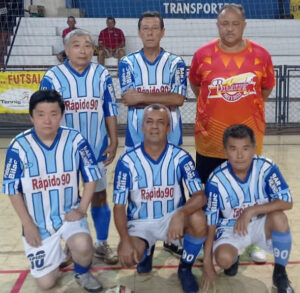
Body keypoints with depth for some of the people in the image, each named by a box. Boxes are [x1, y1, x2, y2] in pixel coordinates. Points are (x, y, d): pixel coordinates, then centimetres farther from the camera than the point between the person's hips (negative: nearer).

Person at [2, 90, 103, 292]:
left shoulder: (75, 140, -13)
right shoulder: (19, 146, -15)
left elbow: (91, 176, -2)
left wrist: (82, 209, -13)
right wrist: (28, 224, -8)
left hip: (69, 214, 0)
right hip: (38, 222, 1)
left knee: (83, 245, -31)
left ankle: (82, 273, 5)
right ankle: (55, 253, 39)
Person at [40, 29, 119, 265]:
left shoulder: (102, 75, -3)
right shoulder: (52, 77, -8)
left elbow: (110, 111, 2)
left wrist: (113, 142, 0)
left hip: (96, 148, 1)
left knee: (99, 195, 12)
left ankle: (102, 244, 27)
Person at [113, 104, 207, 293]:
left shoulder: (181, 158, -12)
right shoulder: (127, 162, -13)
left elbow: (200, 196, -20)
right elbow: (119, 207, -11)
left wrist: (181, 214, -41)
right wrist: (125, 240, -25)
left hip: (171, 218, 0)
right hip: (139, 223, 0)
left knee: (198, 219, -32)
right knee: (127, 256, -29)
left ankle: (185, 268, -1)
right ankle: (145, 252, 13)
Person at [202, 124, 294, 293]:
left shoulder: (266, 168, -20)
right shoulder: (216, 180, -20)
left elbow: (287, 202, -23)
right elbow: (210, 223, -13)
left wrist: (251, 211, -33)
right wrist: (207, 263, -12)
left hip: (260, 225, 1)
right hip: (230, 228, -1)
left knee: (279, 218, -31)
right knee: (224, 259, -30)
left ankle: (280, 274, -6)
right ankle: (234, 256, 12)